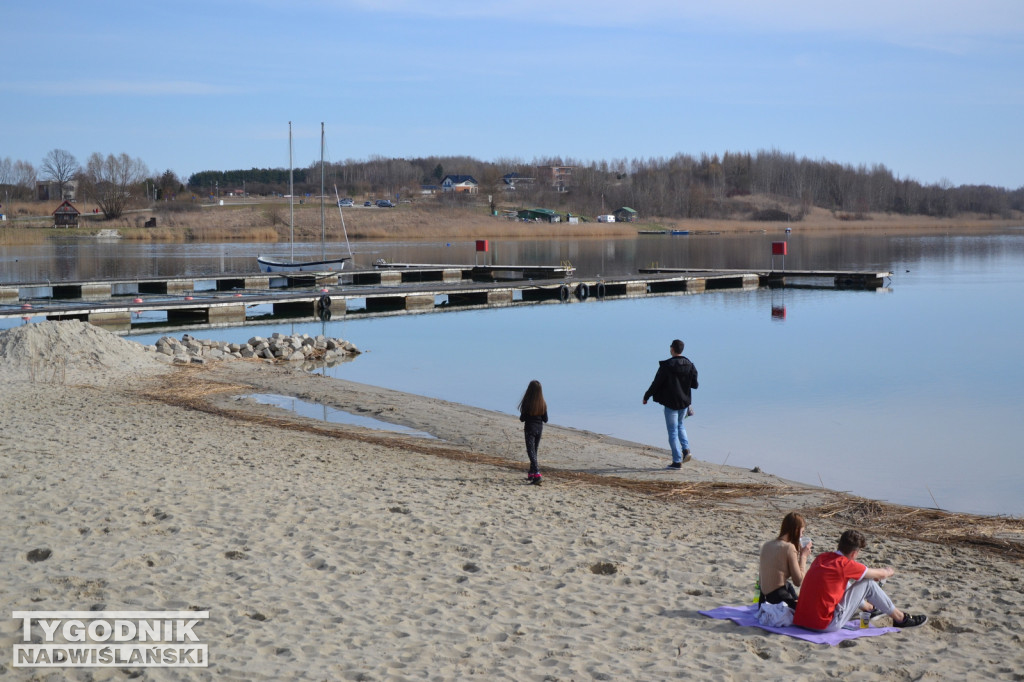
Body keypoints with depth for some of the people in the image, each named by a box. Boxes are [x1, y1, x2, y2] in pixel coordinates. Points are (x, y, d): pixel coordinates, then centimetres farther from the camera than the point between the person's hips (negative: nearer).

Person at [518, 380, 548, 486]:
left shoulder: (527, 402, -16)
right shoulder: (543, 404, -1)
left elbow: (522, 418, -12)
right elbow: (545, 420, 3)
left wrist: (521, 417, 10)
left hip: (530, 428, -5)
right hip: (539, 428, 5)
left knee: (531, 452, -6)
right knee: (534, 451, 18)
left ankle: (537, 474, -22)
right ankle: (531, 474, 26)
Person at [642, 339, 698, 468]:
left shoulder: (666, 365, -17)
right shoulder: (689, 365, -1)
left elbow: (656, 383, -14)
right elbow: (695, 384, 2)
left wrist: (646, 397, 0)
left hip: (671, 403, -5)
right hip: (684, 402, 5)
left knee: (673, 431, 2)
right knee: (680, 425, 27)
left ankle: (677, 461, 2)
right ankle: (686, 450, 7)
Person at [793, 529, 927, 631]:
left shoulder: (821, 558, 7)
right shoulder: (845, 565, -13)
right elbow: (879, 574, 4)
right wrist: (888, 572, 28)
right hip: (826, 625, -7)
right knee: (868, 584, 3)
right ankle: (900, 619, 19)